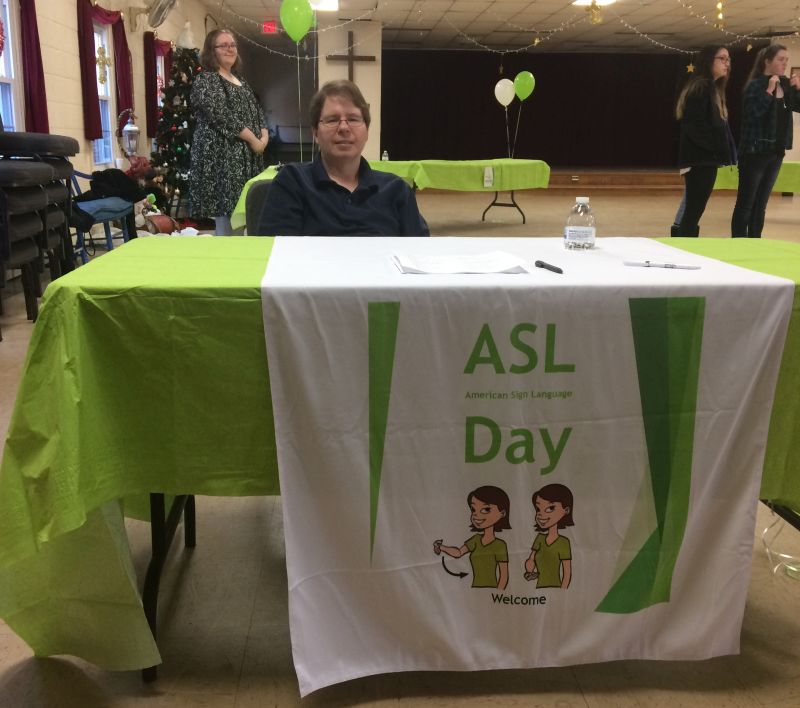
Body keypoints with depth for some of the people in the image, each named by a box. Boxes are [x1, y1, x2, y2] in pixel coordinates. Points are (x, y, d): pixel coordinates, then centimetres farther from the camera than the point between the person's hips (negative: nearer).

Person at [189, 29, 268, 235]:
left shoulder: (240, 81, 22)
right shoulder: (206, 80, -5)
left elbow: (257, 111, 20)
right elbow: (221, 116, -17)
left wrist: (264, 136, 0)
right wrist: (253, 139, -15)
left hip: (247, 156, 8)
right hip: (222, 156, -8)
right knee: (227, 210, -10)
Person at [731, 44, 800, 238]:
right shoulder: (755, 85, -11)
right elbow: (752, 113, -24)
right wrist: (769, 90, -22)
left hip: (776, 151, 7)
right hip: (755, 151, -7)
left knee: (761, 204, 12)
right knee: (745, 204, -4)